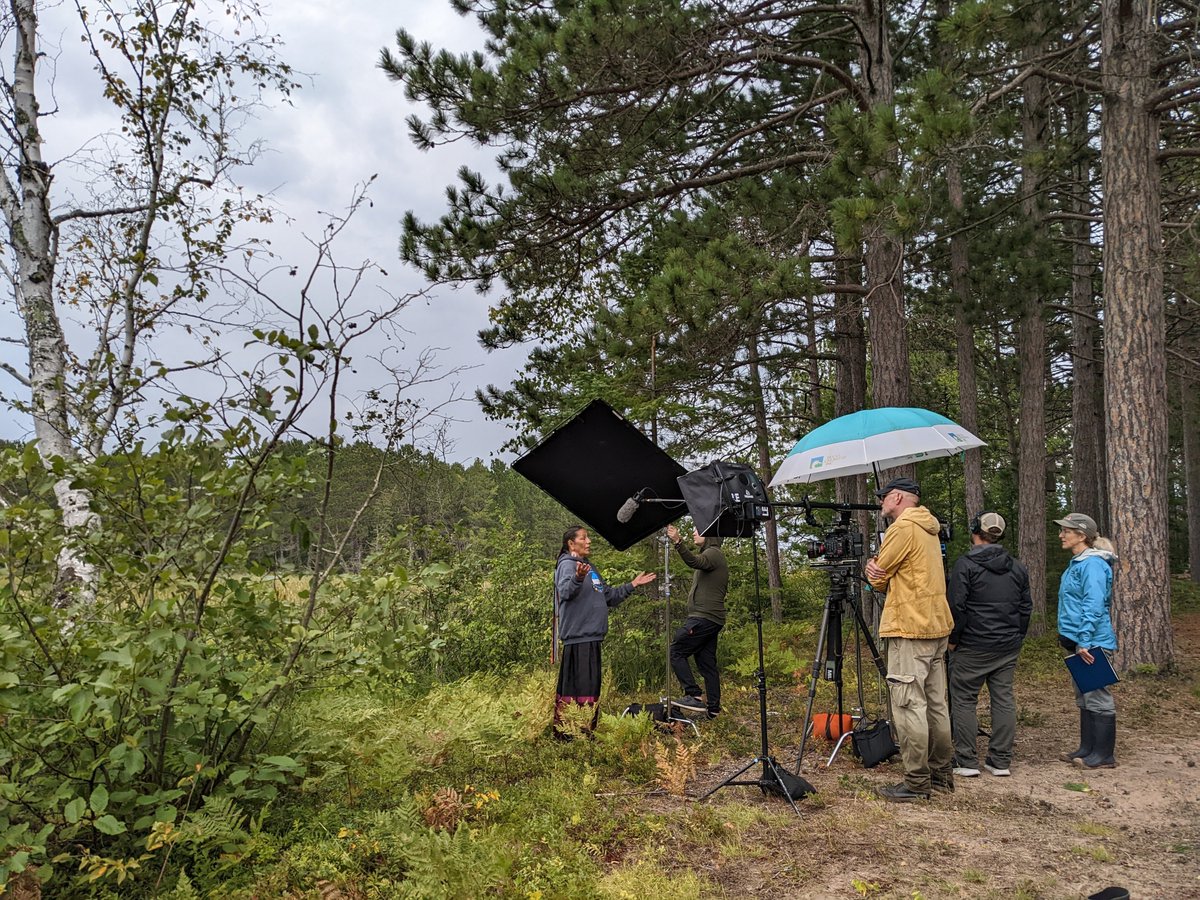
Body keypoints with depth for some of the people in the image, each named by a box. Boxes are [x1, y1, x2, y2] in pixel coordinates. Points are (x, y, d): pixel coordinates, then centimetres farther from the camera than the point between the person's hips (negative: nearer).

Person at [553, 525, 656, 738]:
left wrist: (632, 585, 29)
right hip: (578, 635, -9)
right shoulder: (567, 564, -7)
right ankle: (566, 731, -10)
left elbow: (610, 597, 31)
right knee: (581, 686, -12)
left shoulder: (590, 568, 22)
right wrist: (578, 578, -47)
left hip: (591, 637, 9)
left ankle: (585, 732, 19)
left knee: (590, 687, 12)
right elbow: (565, 591, -28)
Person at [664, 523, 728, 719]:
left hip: (703, 618, -10)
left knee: (676, 651, -8)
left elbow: (695, 562, -32)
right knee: (707, 662, 8)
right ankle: (713, 707, 7)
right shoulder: (715, 556, 23)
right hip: (712, 619, 10)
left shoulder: (713, 553, -9)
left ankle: (694, 695, -13)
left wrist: (678, 543, -46)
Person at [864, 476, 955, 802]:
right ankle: (942, 772, 20)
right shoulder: (928, 528, 18)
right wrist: (876, 567, -2)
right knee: (936, 704, 13)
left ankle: (917, 782, -4)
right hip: (937, 627, 10)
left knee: (909, 706, -7)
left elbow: (878, 580, -8)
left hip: (910, 630, -10)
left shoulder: (903, 528, -12)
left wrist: (873, 569, 12)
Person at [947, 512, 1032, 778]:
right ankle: (1001, 761, 13)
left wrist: (953, 639, -3)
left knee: (963, 699, 2)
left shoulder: (965, 564, -10)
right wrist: (1016, 638, 20)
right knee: (1003, 699, 9)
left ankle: (966, 761, 3)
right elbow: (1026, 607, 13)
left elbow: (957, 606, -13)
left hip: (973, 646, -6)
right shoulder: (1017, 567, 9)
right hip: (1009, 646, 6)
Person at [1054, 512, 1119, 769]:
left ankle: (1104, 756, 5)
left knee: (1097, 698, -2)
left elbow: (1094, 605, -22)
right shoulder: (1077, 563, 15)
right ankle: (1087, 749, 24)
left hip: (1092, 643, -10)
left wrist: (1085, 641, -24)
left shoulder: (1093, 564, -16)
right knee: (1084, 698, 16)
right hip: (1079, 641, 10)